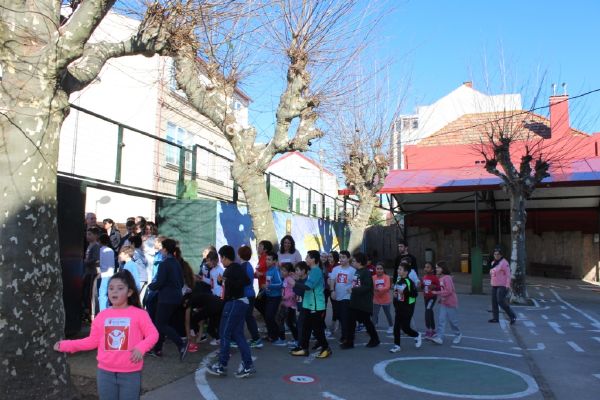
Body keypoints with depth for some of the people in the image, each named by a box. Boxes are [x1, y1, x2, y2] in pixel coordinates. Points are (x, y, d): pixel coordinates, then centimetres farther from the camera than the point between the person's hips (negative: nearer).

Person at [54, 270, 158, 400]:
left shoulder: (139, 314, -7)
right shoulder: (102, 315, 3)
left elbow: (153, 334, -7)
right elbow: (93, 341, 10)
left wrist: (141, 347, -25)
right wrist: (66, 345, 6)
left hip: (130, 373, -3)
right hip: (105, 372, 3)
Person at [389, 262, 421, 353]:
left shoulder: (409, 282, -16)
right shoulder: (398, 281, 9)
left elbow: (415, 294, -21)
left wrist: (405, 292, -29)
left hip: (408, 309, -7)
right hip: (399, 308, 7)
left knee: (405, 327, -1)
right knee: (396, 327, 3)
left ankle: (417, 336, 28)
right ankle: (397, 345, 12)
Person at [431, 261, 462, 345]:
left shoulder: (447, 278, -20)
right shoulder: (440, 278, 5)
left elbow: (448, 291, -25)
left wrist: (436, 293, -23)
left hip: (451, 303, -7)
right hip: (443, 303, 7)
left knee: (453, 321, 8)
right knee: (441, 320, -3)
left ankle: (458, 335, 31)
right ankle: (439, 337, -6)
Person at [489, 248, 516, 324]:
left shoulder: (504, 262, -11)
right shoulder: (493, 263, 13)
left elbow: (508, 274, -15)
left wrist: (507, 285, -20)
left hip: (502, 285, -8)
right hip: (494, 285, 8)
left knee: (501, 301, -14)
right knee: (494, 301, 3)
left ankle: (512, 316, -2)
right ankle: (495, 318, 7)